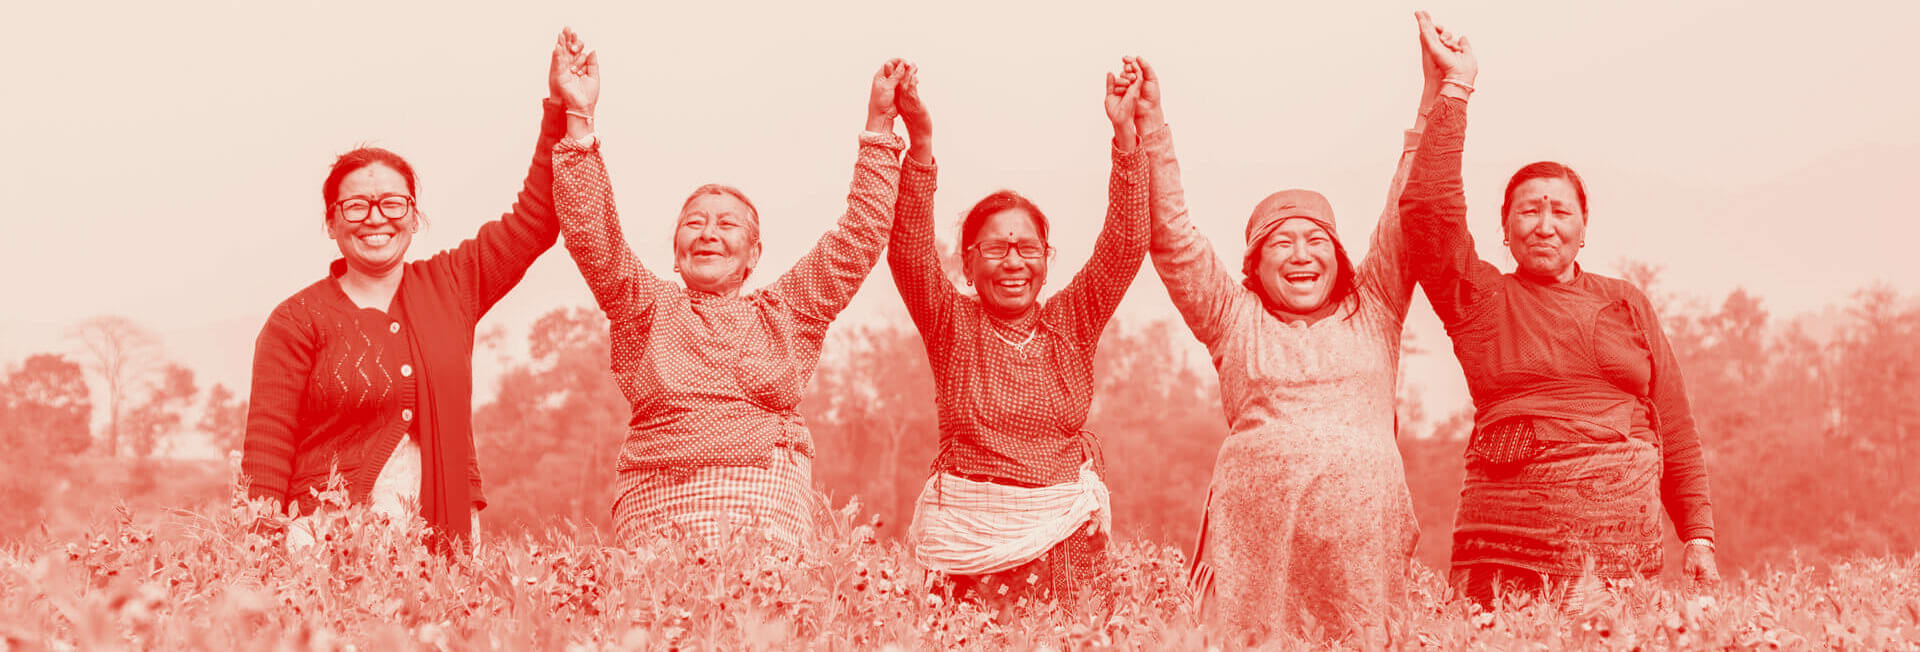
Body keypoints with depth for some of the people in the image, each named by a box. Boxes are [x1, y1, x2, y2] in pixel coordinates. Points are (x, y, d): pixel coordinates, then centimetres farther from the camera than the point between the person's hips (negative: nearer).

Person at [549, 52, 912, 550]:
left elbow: (860, 237, 16)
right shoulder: (649, 308, 18)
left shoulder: (785, 314, 19)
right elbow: (591, 235, 6)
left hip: (770, 512, 0)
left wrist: (879, 124, 13)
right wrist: (579, 118, -1)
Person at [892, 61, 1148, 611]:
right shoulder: (952, 324, 5)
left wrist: (1125, 134, -11)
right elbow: (910, 249, -10)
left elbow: (1125, 243, -1)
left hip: (1065, 538, 1)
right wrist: (920, 144, -21)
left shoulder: (1071, 323, 9)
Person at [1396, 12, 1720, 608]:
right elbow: (1430, 209, -7)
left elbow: (1676, 427, 17)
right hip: (1509, 532, -2)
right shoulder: (1480, 300, 9)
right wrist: (1456, 87, -3)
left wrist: (1698, 535, 10)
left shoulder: (1625, 302, 18)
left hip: (1625, 529, 2)